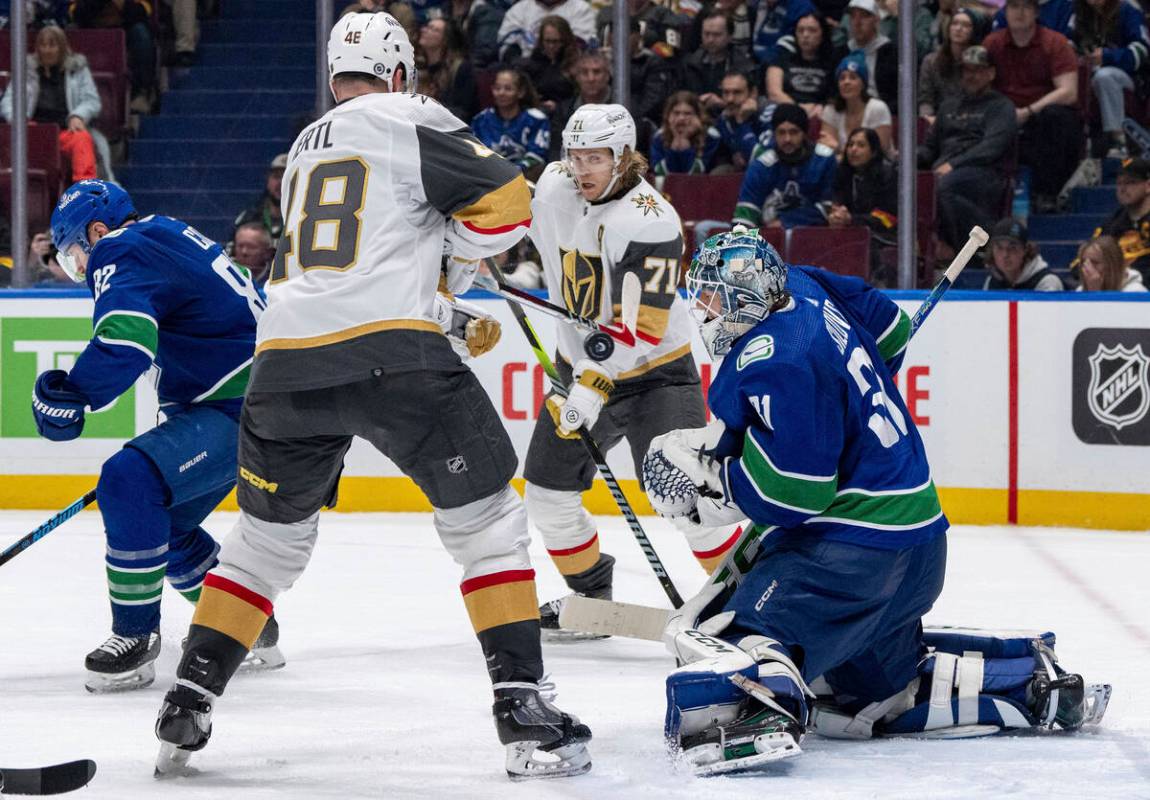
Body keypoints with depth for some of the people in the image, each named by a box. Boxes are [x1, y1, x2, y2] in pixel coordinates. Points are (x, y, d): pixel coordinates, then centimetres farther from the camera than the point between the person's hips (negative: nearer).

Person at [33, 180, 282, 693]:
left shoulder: (121, 252, -11)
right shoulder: (167, 237, 21)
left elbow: (126, 341, -31)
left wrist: (68, 393, -29)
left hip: (245, 410, -11)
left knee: (130, 481, -24)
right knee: (163, 520, 19)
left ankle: (135, 636, -19)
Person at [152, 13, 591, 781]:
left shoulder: (304, 150, 27)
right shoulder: (407, 117, 5)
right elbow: (505, 201, -2)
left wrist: (448, 319, 41)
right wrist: (451, 268, 16)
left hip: (285, 361, 6)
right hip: (392, 354, -6)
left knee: (268, 536, 22)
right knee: (488, 520, 6)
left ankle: (187, 705, 17)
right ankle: (523, 709, -2)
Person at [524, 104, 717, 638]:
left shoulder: (650, 222, -25)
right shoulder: (554, 188, -6)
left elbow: (641, 327, -28)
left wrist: (596, 387, -33)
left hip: (654, 371, -7)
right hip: (582, 366, 7)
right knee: (547, 493, 5)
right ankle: (591, 592, 25)